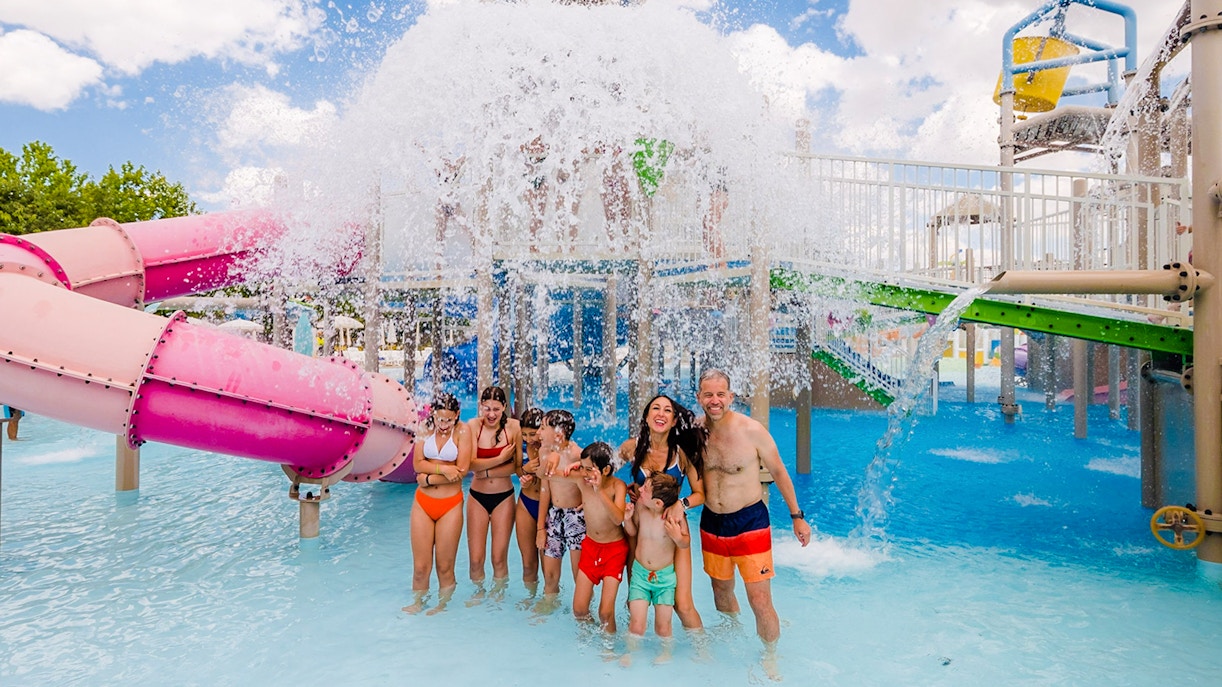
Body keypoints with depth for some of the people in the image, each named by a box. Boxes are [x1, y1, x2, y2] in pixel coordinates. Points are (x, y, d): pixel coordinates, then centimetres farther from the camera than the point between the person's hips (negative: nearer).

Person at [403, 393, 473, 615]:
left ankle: (442, 606, 31)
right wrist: (443, 468, -19)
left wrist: (429, 478, -10)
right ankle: (418, 603, 31)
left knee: (445, 566, 8)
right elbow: (417, 464, -5)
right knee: (420, 566, 7)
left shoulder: (462, 431, -8)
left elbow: (462, 470, -13)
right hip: (422, 503, 3)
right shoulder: (426, 429, 2)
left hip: (450, 505, -2)